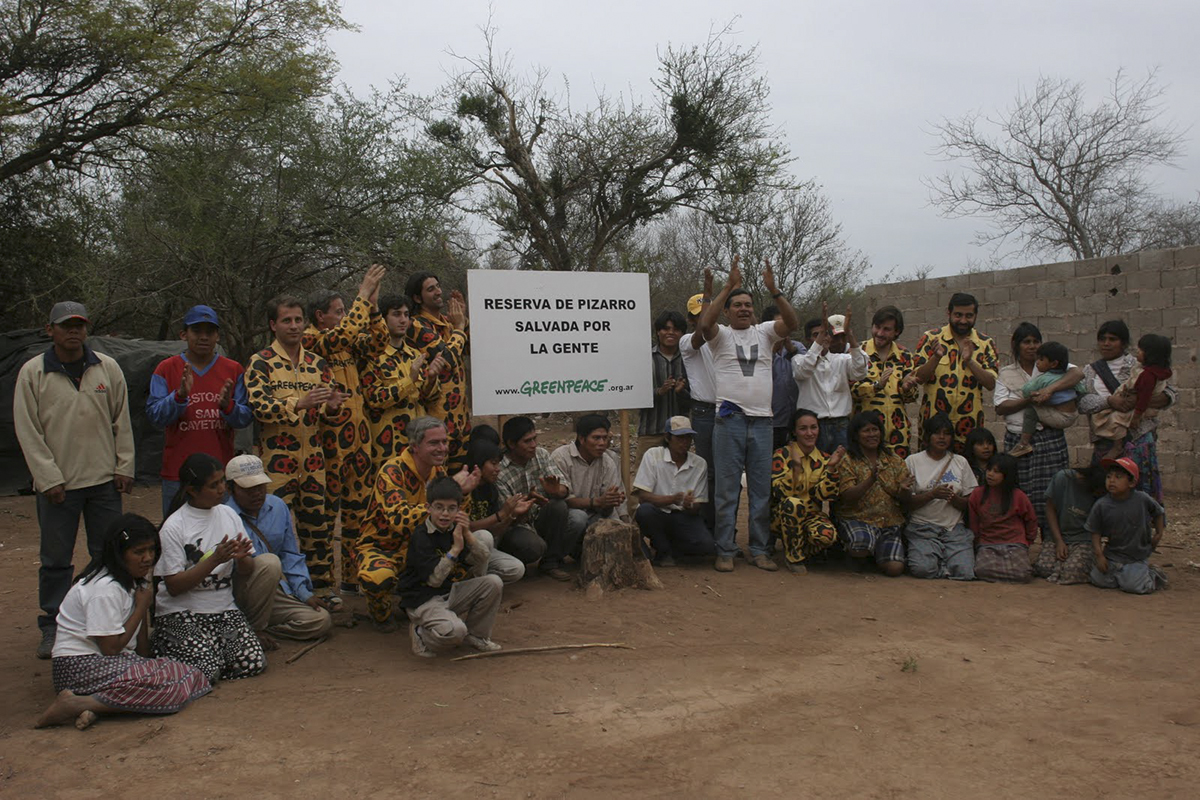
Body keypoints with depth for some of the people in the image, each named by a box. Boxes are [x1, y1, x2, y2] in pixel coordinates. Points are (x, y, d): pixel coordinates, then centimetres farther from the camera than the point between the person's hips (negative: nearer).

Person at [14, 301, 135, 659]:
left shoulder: (108, 368, 5)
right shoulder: (32, 372, -1)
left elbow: (122, 421, 8)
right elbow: (27, 431, -3)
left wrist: (124, 467, 3)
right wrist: (49, 478, -8)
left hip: (104, 480, 2)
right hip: (56, 484, -2)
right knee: (55, 559, 6)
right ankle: (52, 628, 20)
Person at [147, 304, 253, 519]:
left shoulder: (233, 370, 7)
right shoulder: (166, 369, 5)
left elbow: (247, 417, 2)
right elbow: (154, 416, -3)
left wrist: (228, 406, -18)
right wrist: (180, 395, -20)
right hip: (177, 474, -1)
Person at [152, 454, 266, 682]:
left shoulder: (229, 515, 6)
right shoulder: (174, 527, -10)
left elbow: (247, 573, 10)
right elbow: (174, 586, -13)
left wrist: (242, 558, -14)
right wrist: (214, 560, -23)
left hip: (224, 609, 4)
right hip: (181, 614, -4)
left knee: (253, 663, -17)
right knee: (208, 671, -23)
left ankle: (212, 644, 11)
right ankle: (163, 646, 7)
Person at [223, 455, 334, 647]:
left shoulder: (277, 507, 5)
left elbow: (290, 554, 14)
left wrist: (305, 593, 3)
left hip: (276, 591, 6)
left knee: (322, 620, -13)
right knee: (269, 561, -35)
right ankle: (254, 630, -18)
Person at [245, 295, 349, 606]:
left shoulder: (317, 363, 12)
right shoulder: (261, 363, -2)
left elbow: (330, 416, 12)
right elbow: (258, 406, -16)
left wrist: (333, 407, -12)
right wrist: (298, 403, -29)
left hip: (313, 457, 5)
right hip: (276, 459, -4)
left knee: (318, 522, 10)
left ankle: (321, 586, 21)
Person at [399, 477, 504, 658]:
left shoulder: (455, 529, 4)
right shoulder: (421, 536, -17)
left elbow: (483, 558, -4)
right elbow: (434, 579, -24)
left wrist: (467, 534, -18)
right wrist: (455, 548, -25)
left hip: (451, 593, 7)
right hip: (423, 600, -7)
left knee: (494, 583, -10)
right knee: (454, 630, -33)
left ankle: (475, 636, 7)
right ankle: (420, 634, 1)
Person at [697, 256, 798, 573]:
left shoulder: (764, 333, 12)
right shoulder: (721, 335, 4)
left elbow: (791, 322, -5)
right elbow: (705, 323, -18)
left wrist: (773, 290, -16)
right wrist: (729, 286, -19)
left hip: (762, 421, 3)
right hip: (729, 420, -3)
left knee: (762, 490, 7)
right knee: (727, 489, 1)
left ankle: (760, 550, 16)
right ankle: (725, 551, 9)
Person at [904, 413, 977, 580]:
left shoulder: (960, 462, 14)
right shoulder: (913, 461, 5)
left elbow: (970, 503, 10)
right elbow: (907, 502, -2)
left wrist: (953, 499, -11)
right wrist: (932, 494, -17)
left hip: (955, 529, 2)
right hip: (922, 528, -2)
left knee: (965, 572, -22)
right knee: (922, 569, -28)